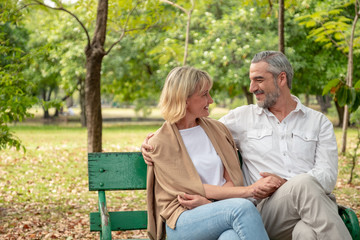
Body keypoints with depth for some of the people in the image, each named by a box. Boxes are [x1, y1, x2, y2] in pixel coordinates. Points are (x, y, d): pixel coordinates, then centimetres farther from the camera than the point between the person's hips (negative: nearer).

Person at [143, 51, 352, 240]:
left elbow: (328, 176, 4)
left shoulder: (319, 122, 16)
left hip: (317, 203, 0)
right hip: (267, 210, 0)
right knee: (305, 183, -35)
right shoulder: (244, 117, 18)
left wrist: (285, 185, -13)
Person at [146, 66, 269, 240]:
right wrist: (249, 190, -14)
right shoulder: (161, 142, 1)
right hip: (182, 222, -3)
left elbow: (233, 179, 10)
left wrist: (205, 201, -12)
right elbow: (195, 188, -7)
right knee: (243, 207, -33)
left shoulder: (217, 129, 17)